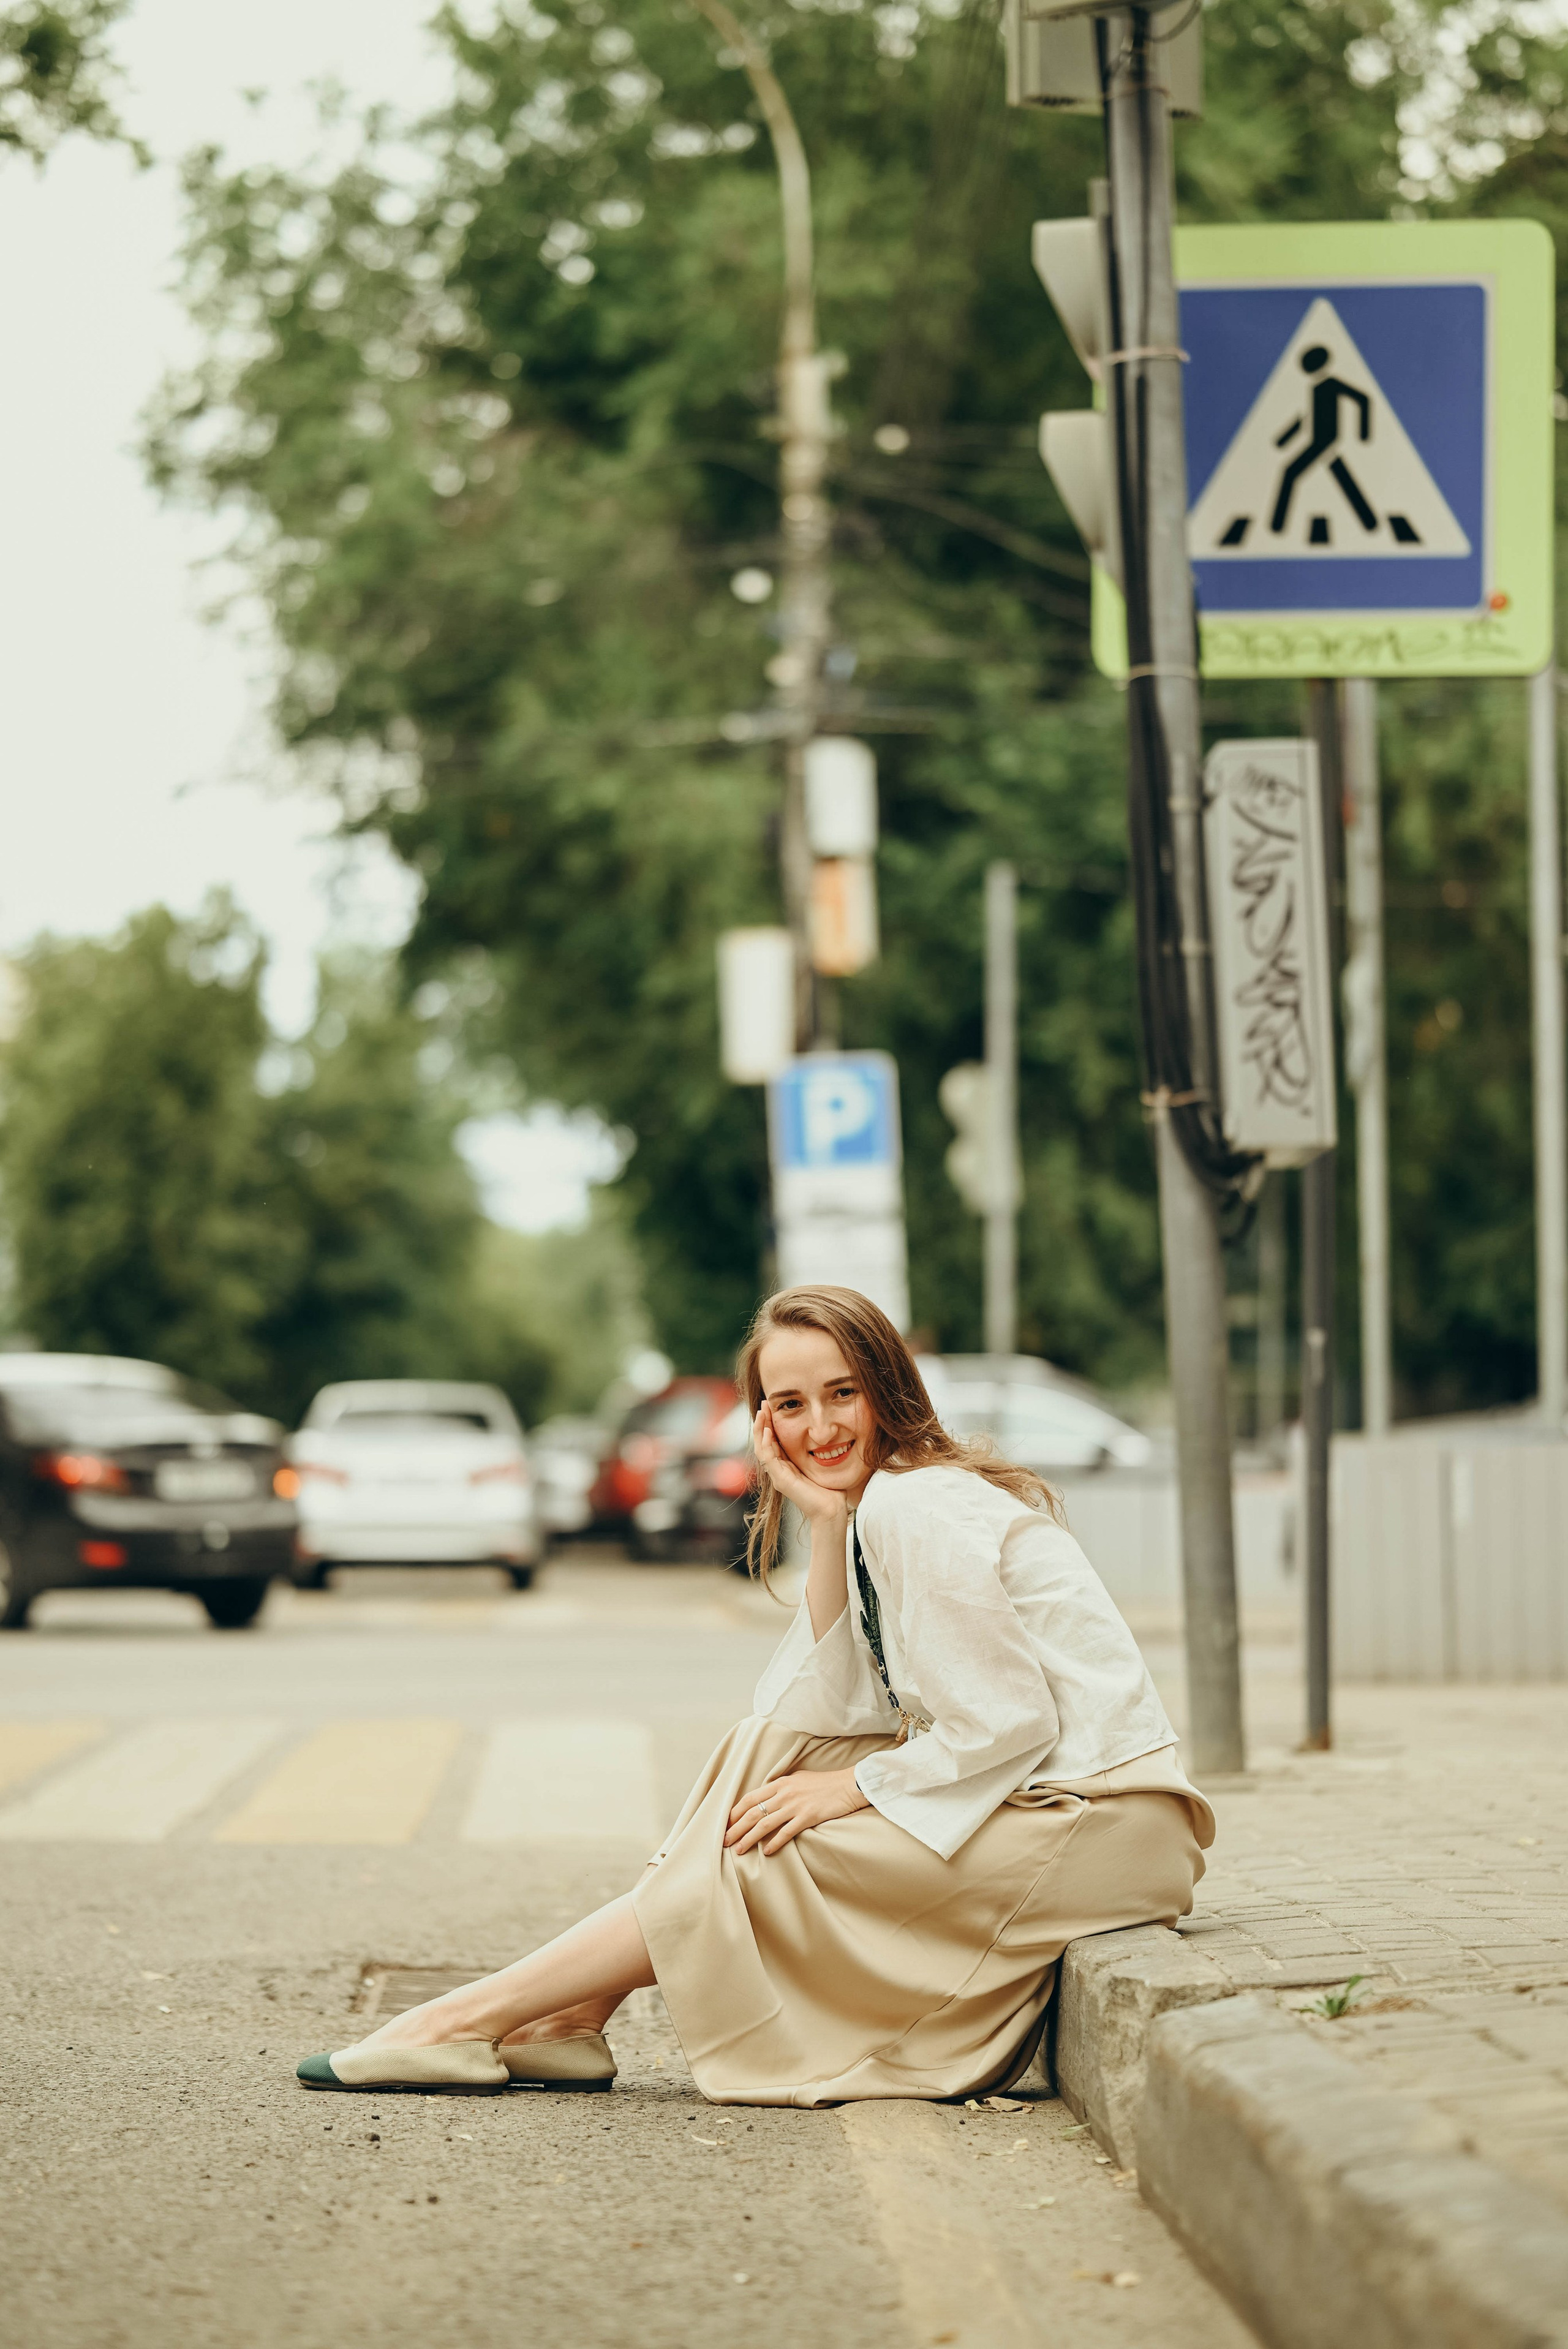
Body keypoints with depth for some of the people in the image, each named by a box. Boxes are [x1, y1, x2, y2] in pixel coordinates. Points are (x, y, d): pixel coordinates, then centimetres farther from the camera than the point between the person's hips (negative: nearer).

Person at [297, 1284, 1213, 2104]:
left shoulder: (917, 1508, -16)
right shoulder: (878, 1503, 13)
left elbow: (1004, 1725, -19)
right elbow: (825, 1714, 3)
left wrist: (853, 1790, -8)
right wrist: (827, 1524, -4)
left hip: (1094, 1823, -9)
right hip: (1050, 1795, 9)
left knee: (756, 1855, -9)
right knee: (769, 1753, 7)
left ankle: (477, 2021, -1)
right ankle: (574, 2020, 3)